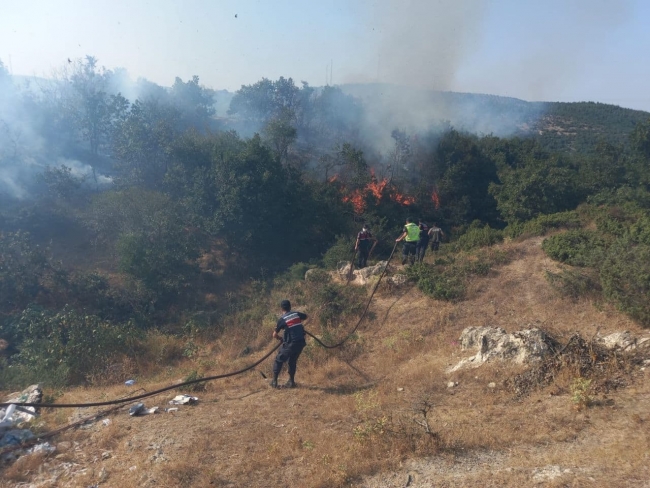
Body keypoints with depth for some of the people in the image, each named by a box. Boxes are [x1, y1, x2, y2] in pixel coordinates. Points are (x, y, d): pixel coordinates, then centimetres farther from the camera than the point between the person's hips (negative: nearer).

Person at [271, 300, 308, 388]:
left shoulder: (282, 319, -3)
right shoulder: (296, 314, 7)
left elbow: (275, 335, 3)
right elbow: (305, 316, 30)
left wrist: (281, 339, 21)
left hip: (290, 343, -5)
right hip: (301, 342, 5)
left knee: (279, 360, 10)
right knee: (293, 361, 21)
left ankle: (274, 381, 11)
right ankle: (291, 382, 22)